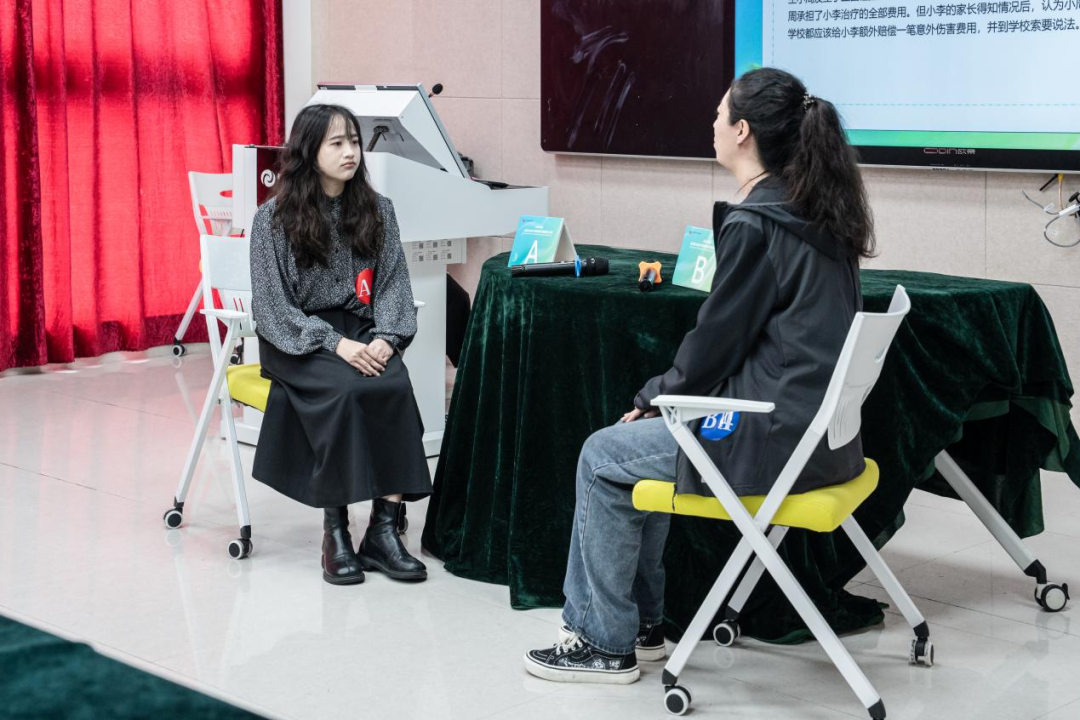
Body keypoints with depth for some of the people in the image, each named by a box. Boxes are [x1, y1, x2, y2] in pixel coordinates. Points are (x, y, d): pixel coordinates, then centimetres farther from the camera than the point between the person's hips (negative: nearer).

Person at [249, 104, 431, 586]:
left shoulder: (377, 210, 7)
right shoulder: (274, 219, -4)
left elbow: (393, 283, 8)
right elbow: (272, 306, -7)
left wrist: (384, 337, -12)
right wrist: (335, 343, -20)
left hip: (362, 331, 3)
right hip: (297, 342, -3)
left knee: (395, 388, -29)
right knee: (345, 392, -33)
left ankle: (383, 529, -26)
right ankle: (335, 532, -22)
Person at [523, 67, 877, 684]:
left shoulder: (754, 225, -19)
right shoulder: (815, 211, 9)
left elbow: (715, 343, -15)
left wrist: (652, 397, 3)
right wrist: (659, 397, 14)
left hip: (777, 435, -9)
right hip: (815, 423, 9)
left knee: (603, 458, 5)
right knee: (637, 440, 22)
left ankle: (606, 643, 15)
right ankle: (639, 621, 27)